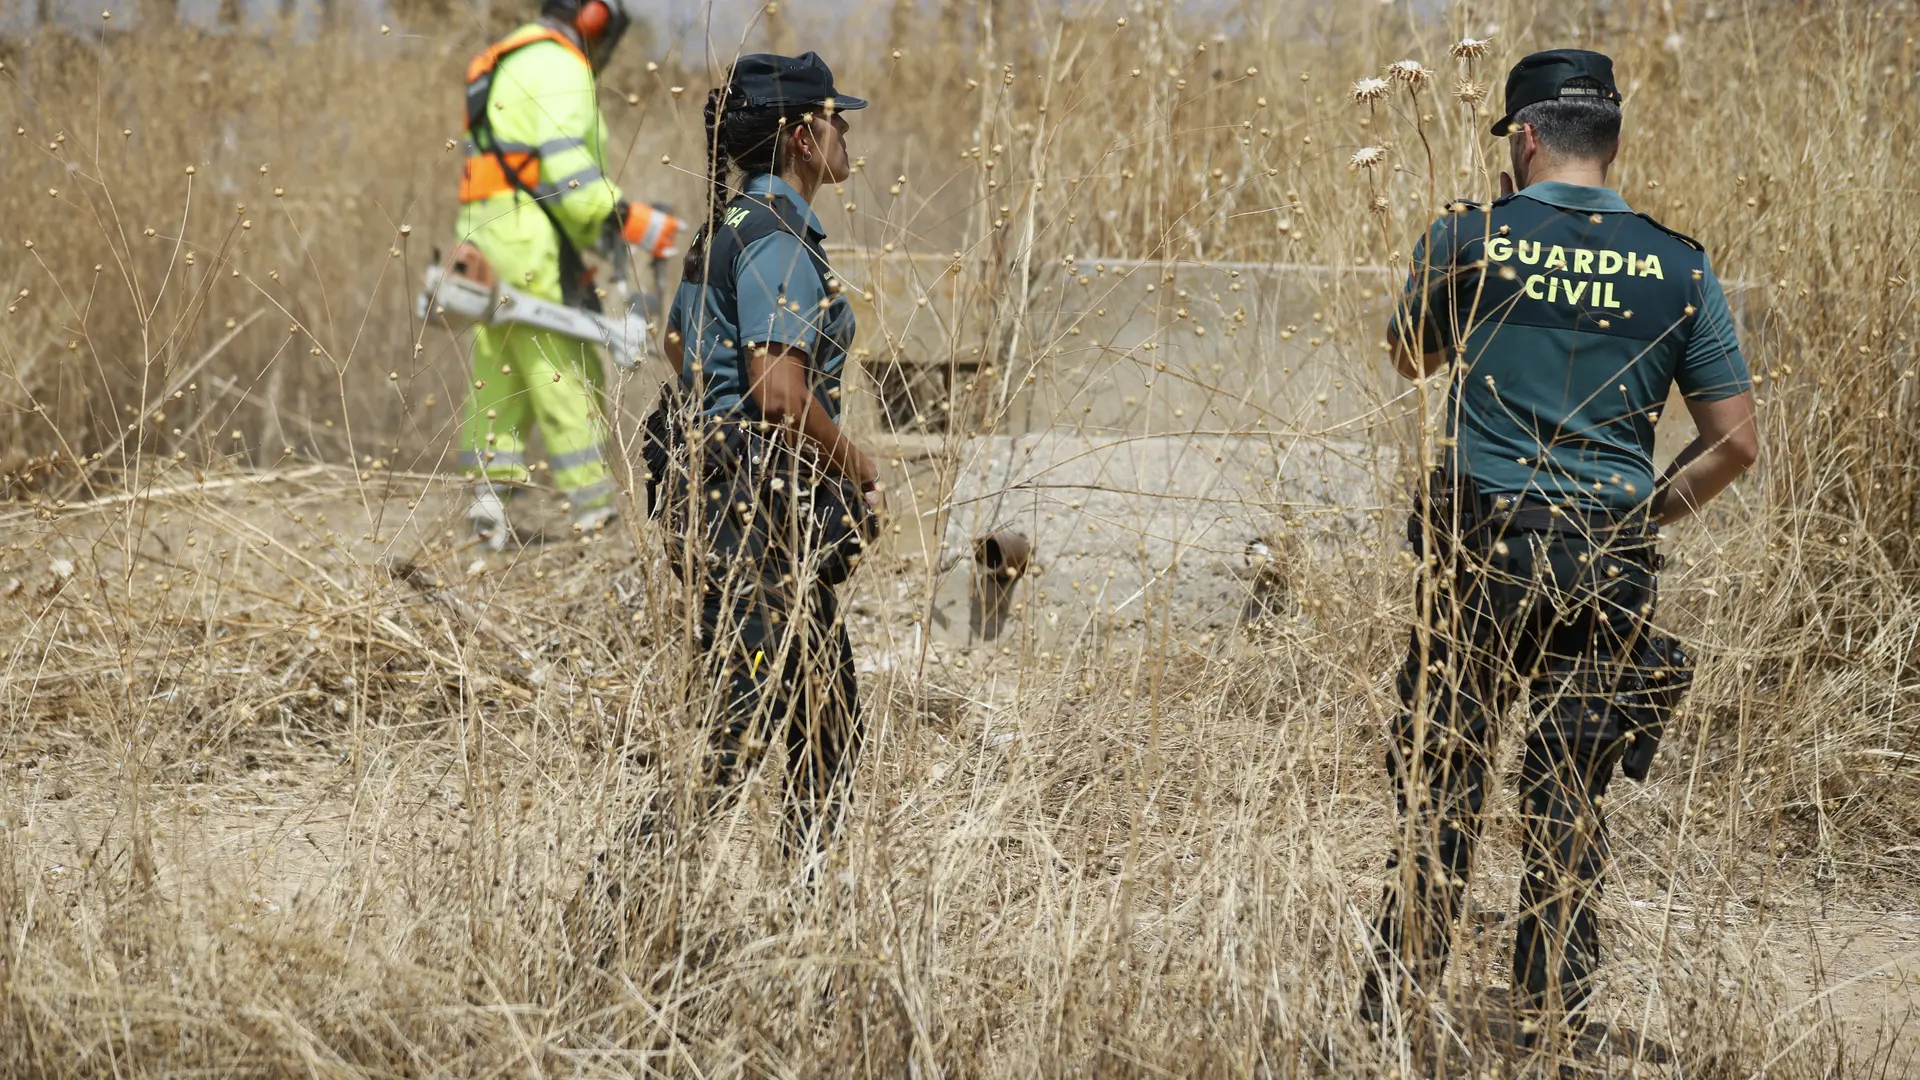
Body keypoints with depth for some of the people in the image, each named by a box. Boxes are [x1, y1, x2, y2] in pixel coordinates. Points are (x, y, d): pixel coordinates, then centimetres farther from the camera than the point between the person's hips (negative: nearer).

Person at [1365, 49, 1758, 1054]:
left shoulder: (1469, 238, -3)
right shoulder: (1677, 267, 1)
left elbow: (1410, 360, 16)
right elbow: (1735, 442, 2)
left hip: (1483, 551, -1)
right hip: (1610, 564, 2)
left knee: (1437, 781, 6)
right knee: (1569, 805, 8)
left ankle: (1399, 998, 6)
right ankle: (1552, 1023, 12)